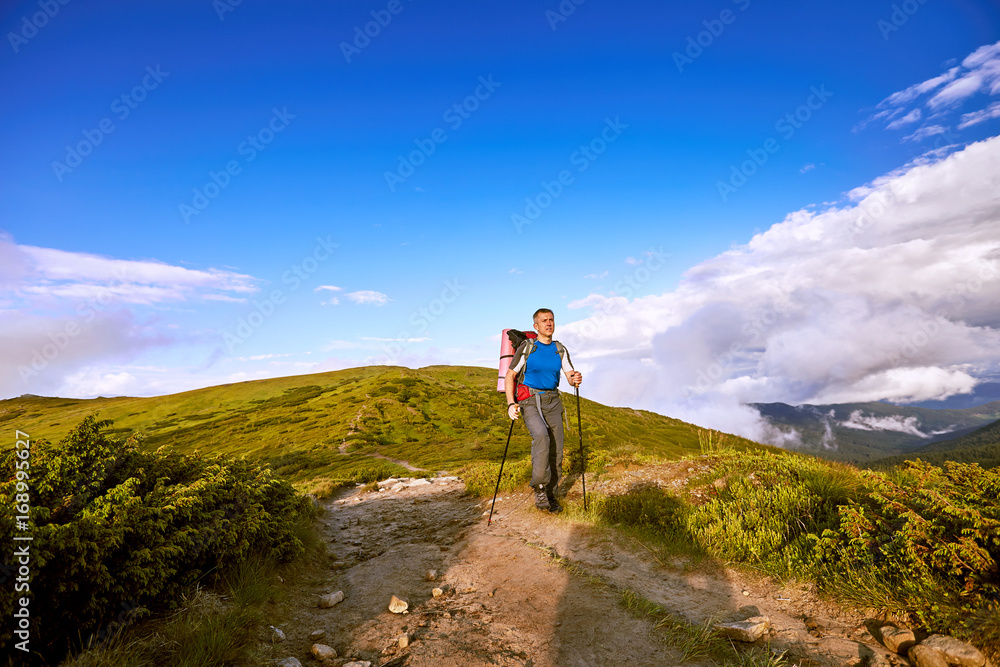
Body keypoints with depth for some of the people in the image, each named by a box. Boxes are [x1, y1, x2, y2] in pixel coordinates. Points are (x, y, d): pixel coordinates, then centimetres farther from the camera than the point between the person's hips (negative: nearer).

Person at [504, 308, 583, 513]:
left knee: (556, 452, 1)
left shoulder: (560, 350, 6)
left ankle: (550, 495, 21)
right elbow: (510, 376, -2)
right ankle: (539, 488, -17)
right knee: (541, 436, -32)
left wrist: (576, 380, -21)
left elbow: (570, 377, 5)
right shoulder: (526, 348, -5)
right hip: (530, 402, -4)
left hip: (552, 403, 4)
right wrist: (511, 404, -16)